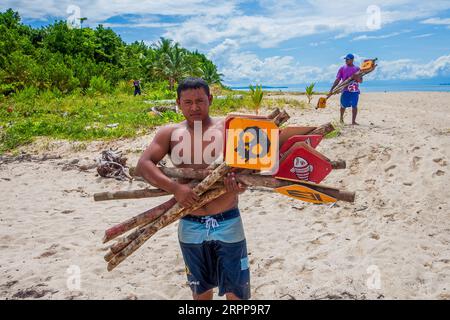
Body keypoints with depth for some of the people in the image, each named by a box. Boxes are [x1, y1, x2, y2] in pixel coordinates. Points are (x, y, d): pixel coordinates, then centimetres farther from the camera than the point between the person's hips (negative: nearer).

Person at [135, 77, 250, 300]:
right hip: (191, 227, 2)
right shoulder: (170, 134, 0)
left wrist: (240, 183, -28)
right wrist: (175, 188, -23)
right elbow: (143, 165, -8)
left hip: (227, 224, -1)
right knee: (200, 290, 20)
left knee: (237, 291, 8)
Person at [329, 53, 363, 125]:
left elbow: (361, 81, 8)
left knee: (354, 106, -1)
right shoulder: (342, 68, 7)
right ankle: (341, 118, 25)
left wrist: (357, 78, -14)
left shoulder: (357, 69, 8)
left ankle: (353, 121, 6)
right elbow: (337, 80, 5)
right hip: (345, 90, 0)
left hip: (355, 90, 1)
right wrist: (332, 89, -4)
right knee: (343, 105, 1)